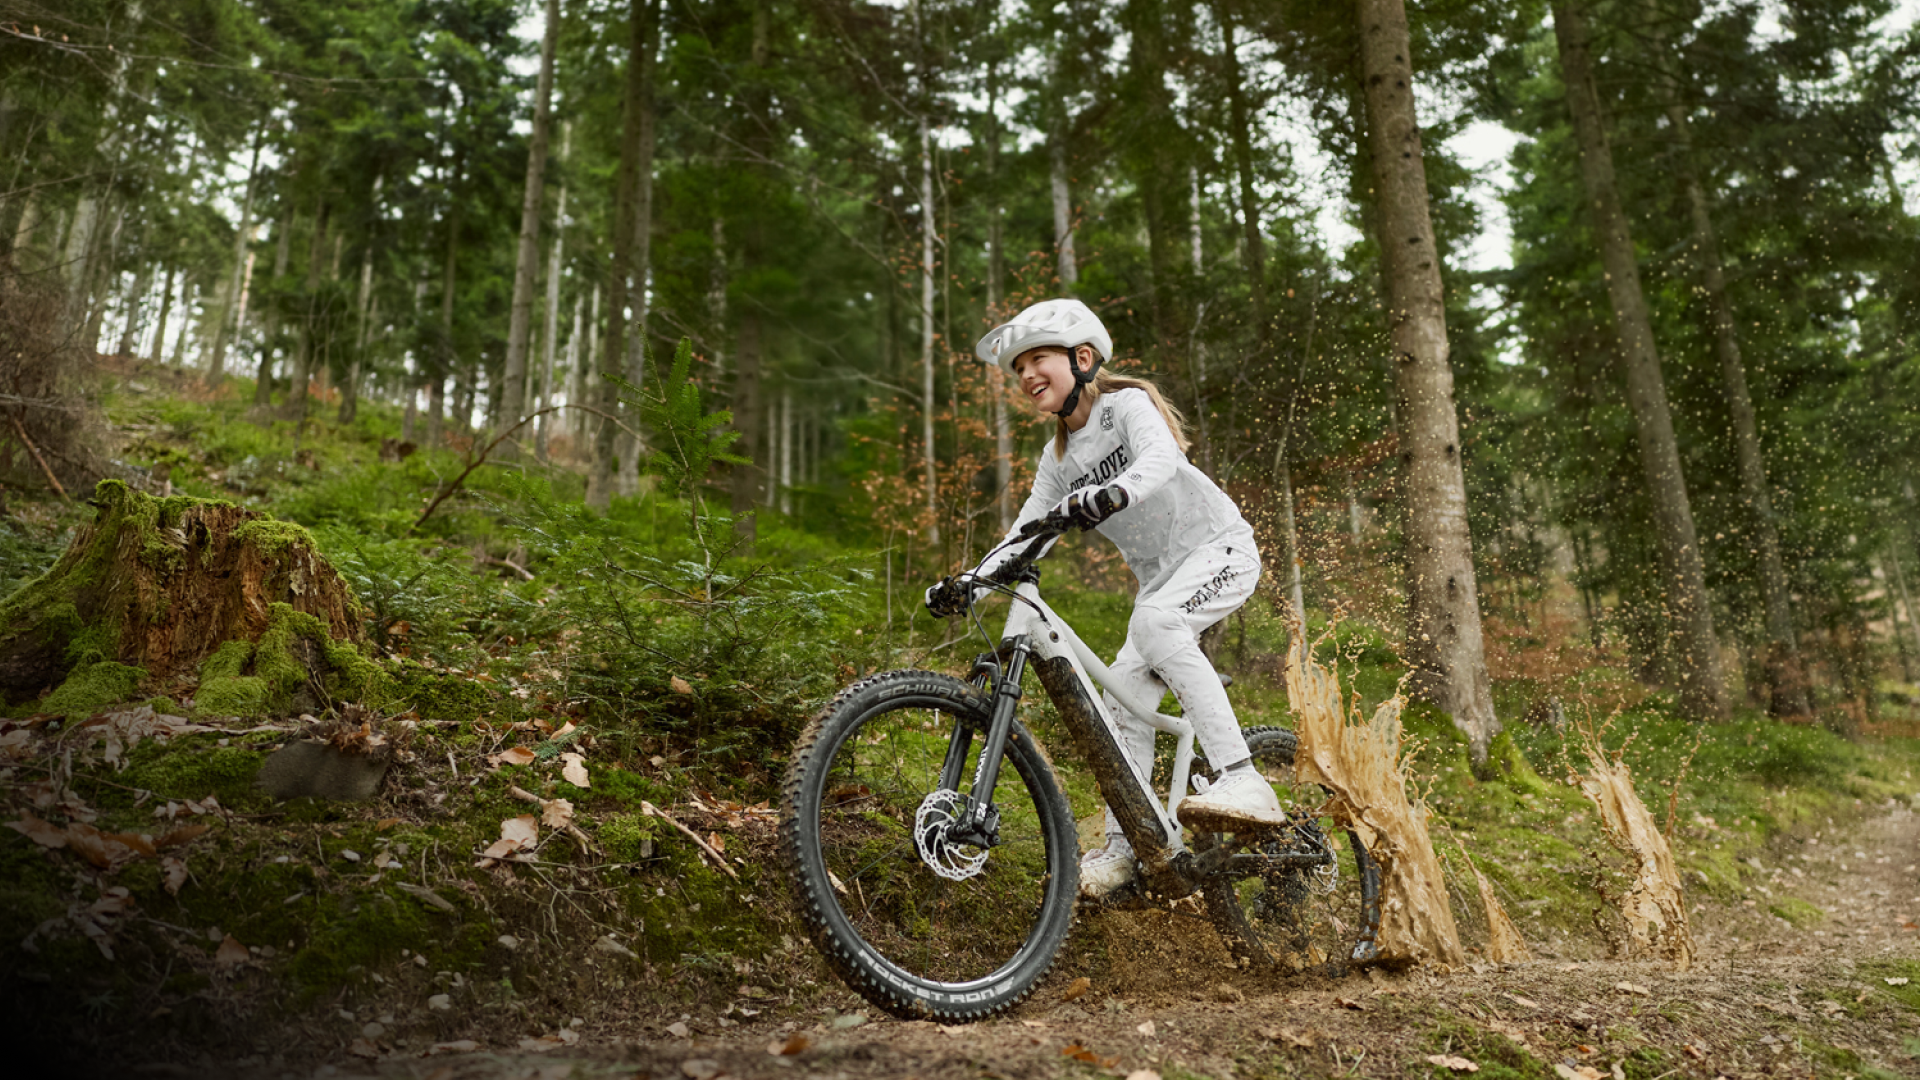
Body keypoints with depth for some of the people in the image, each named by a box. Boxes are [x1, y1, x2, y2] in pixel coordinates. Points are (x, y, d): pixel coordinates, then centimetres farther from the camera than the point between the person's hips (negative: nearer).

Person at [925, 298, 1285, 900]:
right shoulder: (1058, 458, 7)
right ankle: (1123, 848, 7)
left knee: (1153, 620, -34)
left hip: (1221, 549, -7)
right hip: (1161, 576, 7)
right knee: (1123, 697, -3)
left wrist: (1113, 493, -55)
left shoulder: (1127, 404, -13)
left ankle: (1242, 781, -33)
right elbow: (1025, 535, 3)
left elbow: (1163, 455, -34)